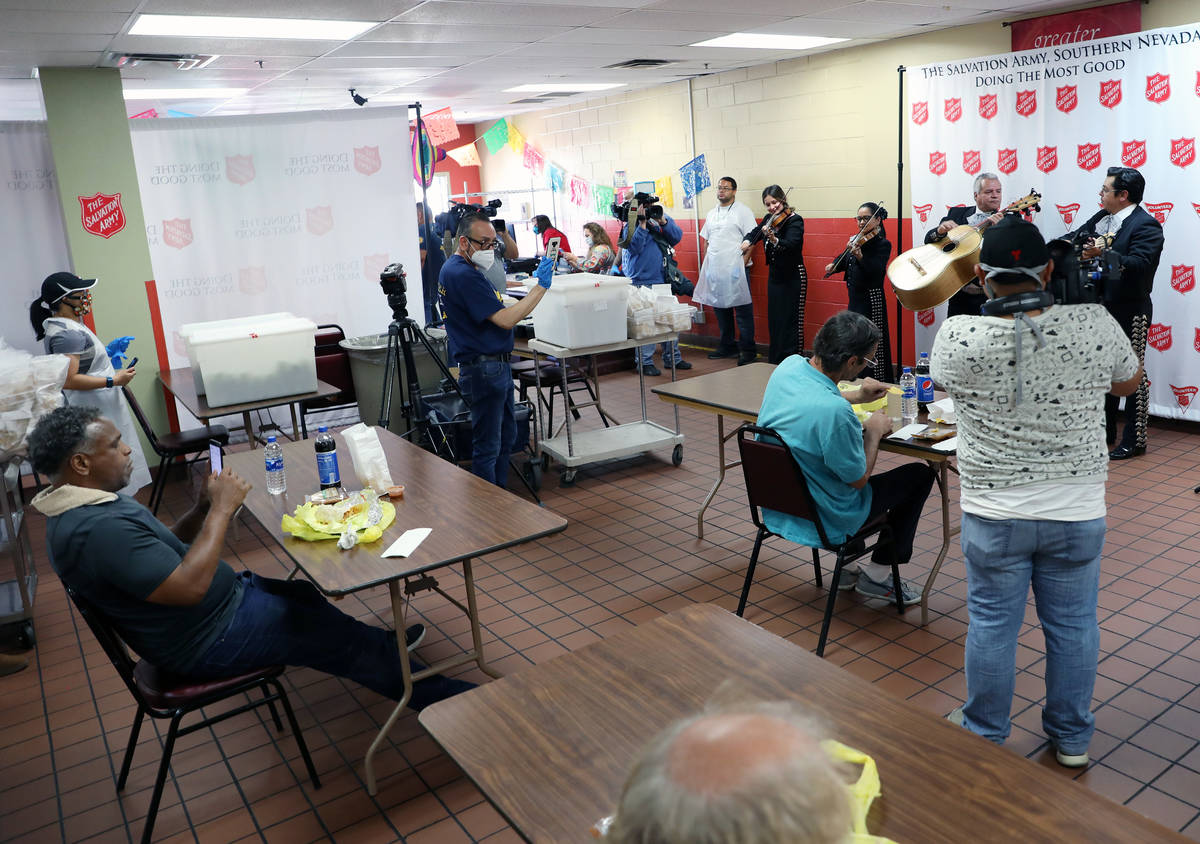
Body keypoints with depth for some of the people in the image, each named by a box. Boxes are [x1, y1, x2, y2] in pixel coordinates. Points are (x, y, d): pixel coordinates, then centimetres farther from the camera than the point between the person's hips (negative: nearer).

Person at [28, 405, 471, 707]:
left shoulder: (90, 507, 2)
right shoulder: (98, 529, -32)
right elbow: (190, 587, -35)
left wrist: (202, 508, -6)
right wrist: (221, 510, -26)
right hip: (211, 640, -10)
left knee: (306, 595, 21)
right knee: (342, 640, 1)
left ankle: (382, 648, 41)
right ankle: (434, 694, 19)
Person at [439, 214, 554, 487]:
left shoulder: (453, 268, 13)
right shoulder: (464, 275, -20)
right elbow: (505, 319, -23)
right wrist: (541, 286, -22)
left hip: (496, 366, 11)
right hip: (484, 369, -11)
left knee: (506, 436, 18)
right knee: (488, 446, -2)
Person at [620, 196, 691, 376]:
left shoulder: (662, 219, 13)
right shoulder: (630, 227, 0)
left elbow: (677, 237, 2)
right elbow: (634, 247, -15)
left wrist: (663, 221, -11)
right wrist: (642, 223, -17)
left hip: (664, 279, 5)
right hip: (642, 282, -5)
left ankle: (672, 358, 19)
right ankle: (645, 362, 1)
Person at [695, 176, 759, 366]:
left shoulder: (743, 211, -1)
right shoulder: (712, 213, 18)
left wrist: (742, 261, -15)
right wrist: (705, 264, 13)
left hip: (734, 268, -7)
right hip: (714, 270, 7)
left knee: (743, 310, -5)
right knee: (720, 308, 11)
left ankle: (748, 350, -1)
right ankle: (727, 346, 22)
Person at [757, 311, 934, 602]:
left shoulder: (788, 366, -10)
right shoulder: (835, 411, -35)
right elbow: (859, 479, -19)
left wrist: (856, 397, 9)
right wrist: (874, 431, -5)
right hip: (824, 520, -7)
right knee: (920, 474, 10)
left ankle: (848, 565, 35)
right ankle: (877, 575, 23)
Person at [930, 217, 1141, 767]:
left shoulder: (958, 337, -18)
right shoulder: (1094, 326, -13)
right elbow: (1128, 382, 8)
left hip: (993, 513, -1)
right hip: (1077, 511, 2)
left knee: (992, 624, 14)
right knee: (1073, 624, 18)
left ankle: (984, 736, 32)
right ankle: (1072, 740, 36)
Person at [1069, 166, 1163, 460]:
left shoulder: (1146, 226, -16)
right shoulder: (1102, 218, 9)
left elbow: (1139, 264, -30)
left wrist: (1103, 255, -42)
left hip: (1129, 312, -8)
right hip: (1103, 308, 9)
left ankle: (1134, 441, 8)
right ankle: (1105, 433, 30)